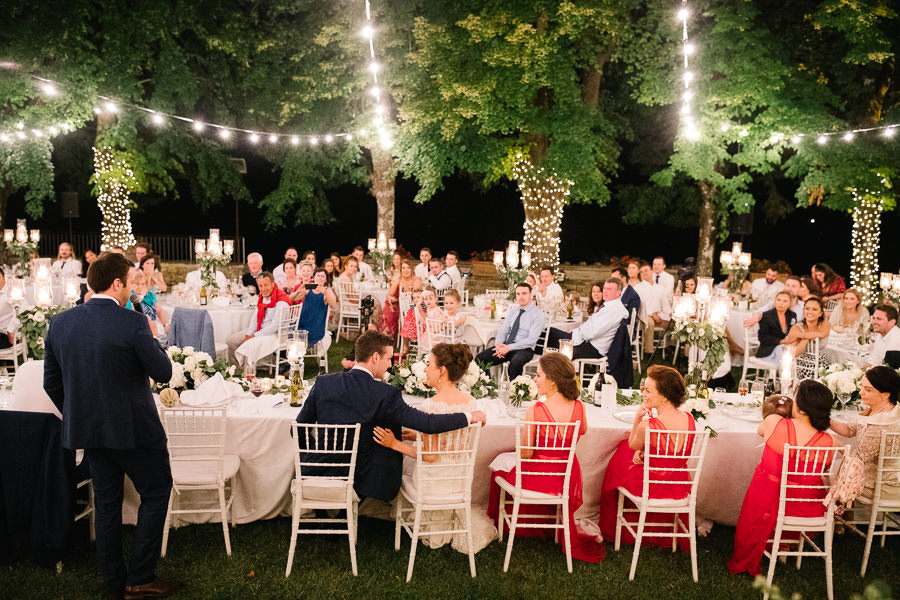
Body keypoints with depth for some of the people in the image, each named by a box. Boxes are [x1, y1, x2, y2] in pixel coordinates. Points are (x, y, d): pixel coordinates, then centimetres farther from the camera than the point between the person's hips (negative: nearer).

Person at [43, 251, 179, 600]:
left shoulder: (60, 322, 0)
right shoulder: (132, 324, -19)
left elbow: (51, 382, 7)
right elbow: (163, 372, -12)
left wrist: (76, 415, 19)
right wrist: (150, 337, 2)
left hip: (87, 428, 6)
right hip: (132, 428, -6)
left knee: (106, 501, 17)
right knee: (156, 492, 11)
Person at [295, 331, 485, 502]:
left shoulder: (323, 383, -8)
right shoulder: (386, 395, -19)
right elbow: (428, 423, -21)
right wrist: (469, 417, -9)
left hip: (320, 474, 4)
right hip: (360, 481, -4)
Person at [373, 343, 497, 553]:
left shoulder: (431, 406, -26)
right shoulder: (471, 401, -4)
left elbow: (430, 455, -24)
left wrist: (395, 444, -21)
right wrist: (418, 434, 16)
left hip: (434, 483, -6)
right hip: (461, 479, 6)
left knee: (403, 464, 25)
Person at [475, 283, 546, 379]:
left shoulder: (538, 314, -4)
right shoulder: (513, 310, 15)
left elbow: (531, 340, -13)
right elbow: (503, 330, 11)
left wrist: (509, 348, -20)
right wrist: (499, 345, -12)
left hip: (524, 349, -5)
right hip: (505, 345, 5)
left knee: (516, 362, -39)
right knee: (480, 358, -17)